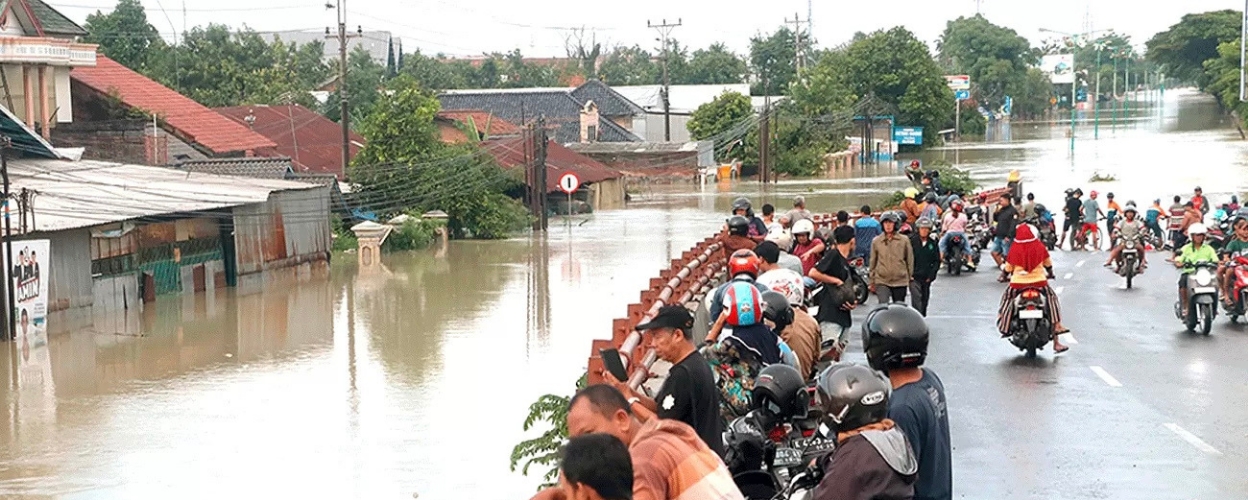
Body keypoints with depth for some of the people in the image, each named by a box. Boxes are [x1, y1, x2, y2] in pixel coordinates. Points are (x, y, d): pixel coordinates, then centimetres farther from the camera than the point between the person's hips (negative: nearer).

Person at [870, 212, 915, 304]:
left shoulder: (904, 241, -1)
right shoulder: (876, 241, 2)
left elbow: (910, 261, 7)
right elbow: (872, 262, 10)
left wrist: (910, 278, 7)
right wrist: (872, 282, 12)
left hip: (900, 282, 1)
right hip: (882, 281, -1)